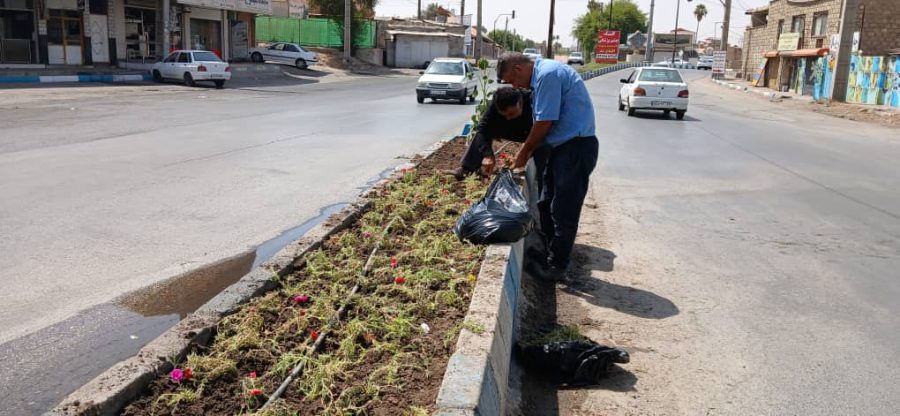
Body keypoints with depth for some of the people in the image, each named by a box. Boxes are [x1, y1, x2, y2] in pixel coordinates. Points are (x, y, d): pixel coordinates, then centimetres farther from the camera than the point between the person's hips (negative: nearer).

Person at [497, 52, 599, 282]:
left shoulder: (548, 75, -19)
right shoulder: (541, 76, 13)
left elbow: (544, 123, -19)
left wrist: (524, 153, -6)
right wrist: (528, 152, 9)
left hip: (576, 147, -10)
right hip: (563, 145, 10)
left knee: (563, 211, -3)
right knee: (547, 206, 16)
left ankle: (556, 267, 6)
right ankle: (546, 255, 28)